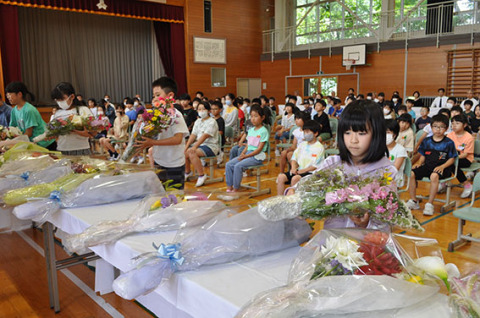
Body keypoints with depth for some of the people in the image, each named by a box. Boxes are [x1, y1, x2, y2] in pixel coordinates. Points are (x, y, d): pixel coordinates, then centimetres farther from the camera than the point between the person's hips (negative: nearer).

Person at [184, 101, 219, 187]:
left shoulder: (212, 122, -9)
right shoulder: (198, 121, 15)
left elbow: (205, 136, -21)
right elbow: (193, 135, 7)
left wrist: (195, 147, -29)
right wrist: (186, 146, -8)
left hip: (211, 146, -8)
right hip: (199, 144, 8)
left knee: (192, 153, -30)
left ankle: (201, 175, -19)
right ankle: (187, 172, 14)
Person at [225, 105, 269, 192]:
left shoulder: (264, 131, -9)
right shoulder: (250, 130, 16)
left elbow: (259, 149, -14)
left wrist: (246, 156, -17)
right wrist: (243, 153, -3)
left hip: (257, 156, -8)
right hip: (248, 153, 8)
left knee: (238, 166, -27)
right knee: (228, 164, -7)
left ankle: (235, 190, -16)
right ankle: (229, 188, -4)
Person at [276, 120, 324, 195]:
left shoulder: (319, 147, -4)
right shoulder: (302, 144, 17)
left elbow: (315, 166, -10)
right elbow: (294, 158, 16)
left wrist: (302, 171, -15)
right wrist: (294, 168, -4)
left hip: (310, 172, -6)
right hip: (299, 170, 7)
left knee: (295, 178, -34)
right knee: (281, 177, -15)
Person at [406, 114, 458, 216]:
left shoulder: (449, 143, 2)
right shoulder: (426, 141, 12)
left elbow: (451, 159, 1)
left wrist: (442, 166, -15)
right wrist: (419, 163, -4)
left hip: (441, 168, -4)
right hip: (427, 166, 4)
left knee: (434, 176, -38)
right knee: (411, 173, -20)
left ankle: (429, 204, -27)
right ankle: (413, 201, -7)